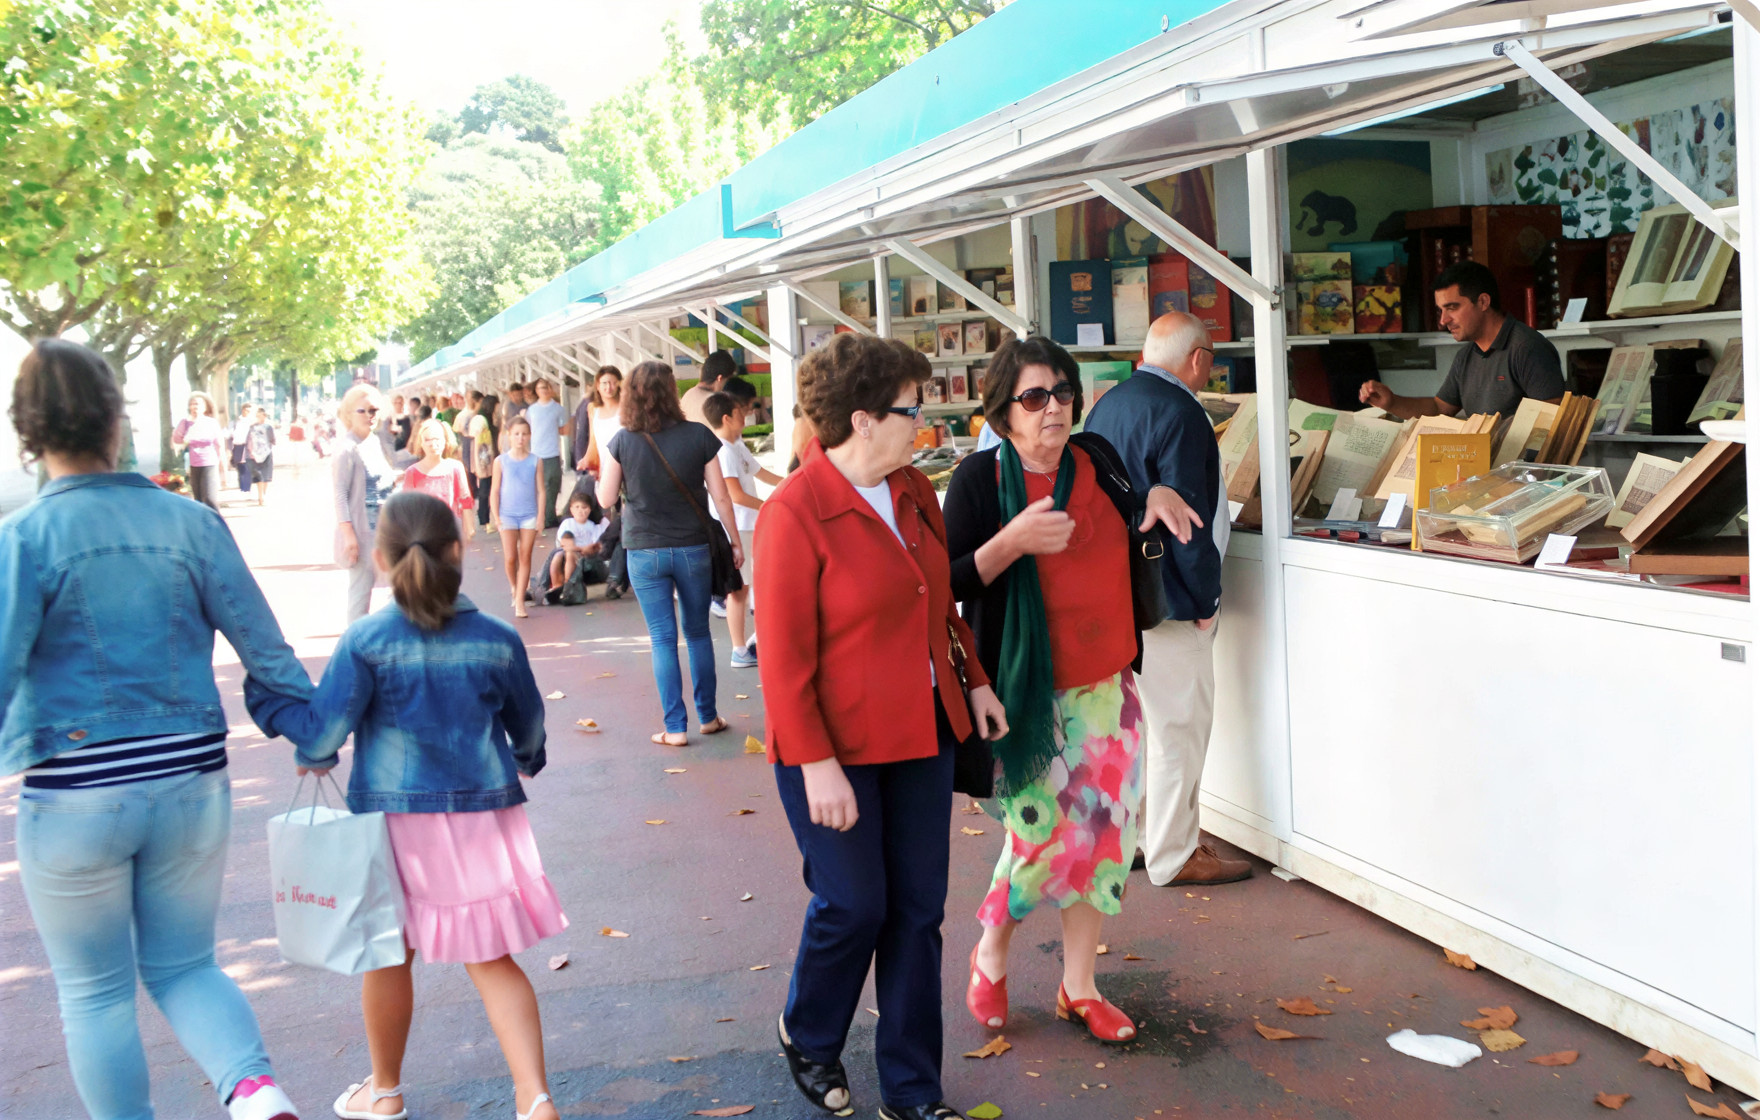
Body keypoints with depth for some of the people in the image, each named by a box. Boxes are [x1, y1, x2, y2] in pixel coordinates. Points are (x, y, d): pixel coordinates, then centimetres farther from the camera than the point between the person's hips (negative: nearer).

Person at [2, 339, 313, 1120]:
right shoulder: (188, 522, -2)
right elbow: (262, 644, 2)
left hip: (74, 797, -3)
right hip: (191, 784, 3)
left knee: (94, 992, 16)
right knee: (185, 967, 18)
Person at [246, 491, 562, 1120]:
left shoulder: (365, 642, -12)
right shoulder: (497, 639, -4)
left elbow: (324, 728, -12)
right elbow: (529, 723, 10)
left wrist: (263, 695, 5)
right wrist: (527, 761, 33)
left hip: (394, 817, -1)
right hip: (484, 814, 1)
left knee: (388, 956, 19)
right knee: (493, 962, 9)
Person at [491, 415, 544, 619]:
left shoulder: (535, 461, 2)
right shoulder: (501, 461, 1)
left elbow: (541, 490, 3)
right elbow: (494, 491, 3)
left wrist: (540, 517, -2)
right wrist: (496, 517, -4)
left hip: (529, 515, 1)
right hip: (507, 515, 0)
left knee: (525, 558, 0)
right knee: (510, 558, -3)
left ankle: (520, 600, 4)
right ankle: (514, 589, 23)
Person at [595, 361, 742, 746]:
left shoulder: (621, 442, -7)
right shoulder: (699, 436, -7)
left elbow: (606, 499, -1)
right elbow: (720, 496, -3)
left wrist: (600, 476, 21)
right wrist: (735, 541, 9)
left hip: (644, 552, -1)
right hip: (692, 548, 1)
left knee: (663, 638, 6)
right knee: (698, 633, 16)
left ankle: (675, 727, 7)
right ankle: (708, 716, 23)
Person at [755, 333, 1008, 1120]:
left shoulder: (913, 490, 4)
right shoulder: (795, 512, -17)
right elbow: (783, 658, -17)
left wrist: (974, 679, 13)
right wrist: (817, 764, -19)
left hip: (921, 733, 7)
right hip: (837, 745, -6)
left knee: (917, 909, 10)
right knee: (854, 906, 5)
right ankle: (807, 1038, 37)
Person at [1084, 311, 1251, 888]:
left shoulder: (1107, 405, 11)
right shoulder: (1179, 414, -18)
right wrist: (1206, 598, -12)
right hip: (1161, 601, -9)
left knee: (1132, 717, 18)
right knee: (1177, 726, 0)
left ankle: (1131, 835, 28)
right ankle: (1173, 855, 8)